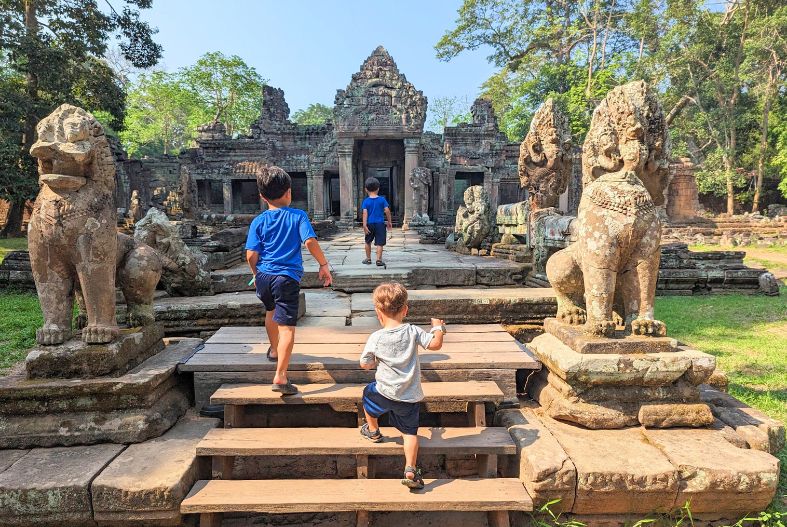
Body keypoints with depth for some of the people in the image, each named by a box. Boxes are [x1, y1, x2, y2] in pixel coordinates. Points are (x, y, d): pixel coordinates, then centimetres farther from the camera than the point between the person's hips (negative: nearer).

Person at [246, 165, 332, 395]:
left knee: (271, 311, 30)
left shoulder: (258, 221, 4)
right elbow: (310, 241, -15)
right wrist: (323, 265, -4)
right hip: (287, 277, -4)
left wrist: (256, 273, 16)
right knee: (286, 326, -5)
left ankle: (274, 350, 54)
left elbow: (251, 255, -2)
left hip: (263, 275, 5)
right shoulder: (298, 216, -1)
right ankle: (280, 377, -12)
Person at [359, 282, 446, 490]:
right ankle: (411, 471, 5)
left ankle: (373, 430, 49)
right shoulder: (413, 332, -10)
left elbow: (365, 364, 0)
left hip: (384, 393, -1)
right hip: (410, 396, 1)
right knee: (410, 431, 14)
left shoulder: (375, 338, -11)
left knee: (368, 393, 32)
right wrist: (438, 327, 7)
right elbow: (435, 344, -11)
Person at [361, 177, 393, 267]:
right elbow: (387, 210, -5)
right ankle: (379, 260, -7)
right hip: (380, 223, -1)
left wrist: (364, 225, -14)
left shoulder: (366, 201, -2)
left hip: (370, 223, 1)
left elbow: (365, 213, -10)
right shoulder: (382, 199, -1)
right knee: (379, 243, 0)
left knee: (368, 242, 18)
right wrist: (389, 222, 6)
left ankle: (368, 259, 25)